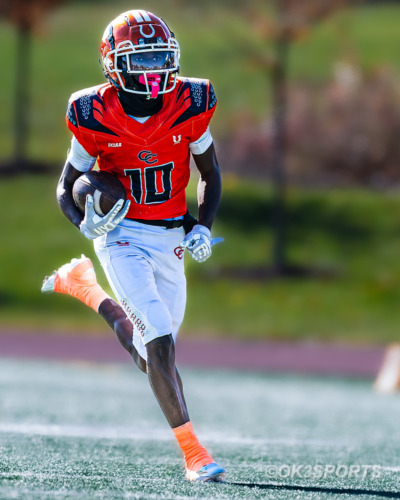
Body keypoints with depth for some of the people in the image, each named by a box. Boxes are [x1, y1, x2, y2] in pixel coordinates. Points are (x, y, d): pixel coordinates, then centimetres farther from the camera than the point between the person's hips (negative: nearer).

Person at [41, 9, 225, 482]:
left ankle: (82, 284, 36)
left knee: (147, 352, 12)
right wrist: (85, 221, -23)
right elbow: (66, 188, -2)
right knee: (160, 343, -19)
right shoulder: (96, 118, -13)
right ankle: (192, 452, -12)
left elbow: (210, 174, 9)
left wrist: (202, 227, -6)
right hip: (122, 235, -4)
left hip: (170, 239, 4)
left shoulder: (188, 107, -8)